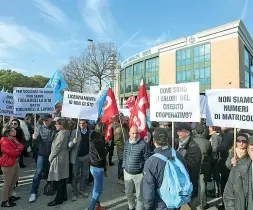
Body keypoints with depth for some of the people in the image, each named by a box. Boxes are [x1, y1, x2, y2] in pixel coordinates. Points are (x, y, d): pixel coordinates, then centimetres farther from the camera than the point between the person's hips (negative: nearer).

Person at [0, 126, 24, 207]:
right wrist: (19, 150, -5)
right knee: (7, 182, 2)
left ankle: (9, 196, 38)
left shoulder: (14, 139, 6)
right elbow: (13, 153, -23)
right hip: (8, 164, -9)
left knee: (15, 179, 20)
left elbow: (21, 146, 2)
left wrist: (17, 150, -16)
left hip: (16, 162, 9)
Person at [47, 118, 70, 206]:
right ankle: (64, 196, 28)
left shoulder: (61, 134, -20)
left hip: (58, 158, -9)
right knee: (62, 178, 16)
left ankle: (59, 199, 12)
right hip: (64, 157, 9)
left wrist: (51, 158, -6)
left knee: (59, 179, 1)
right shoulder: (66, 133, 7)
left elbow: (56, 147, -18)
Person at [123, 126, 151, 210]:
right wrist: (124, 166, 11)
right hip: (127, 173, 6)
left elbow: (147, 159, -12)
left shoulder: (144, 144, -18)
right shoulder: (126, 142, -1)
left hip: (139, 174, -5)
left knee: (139, 195, 12)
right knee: (128, 193, 24)